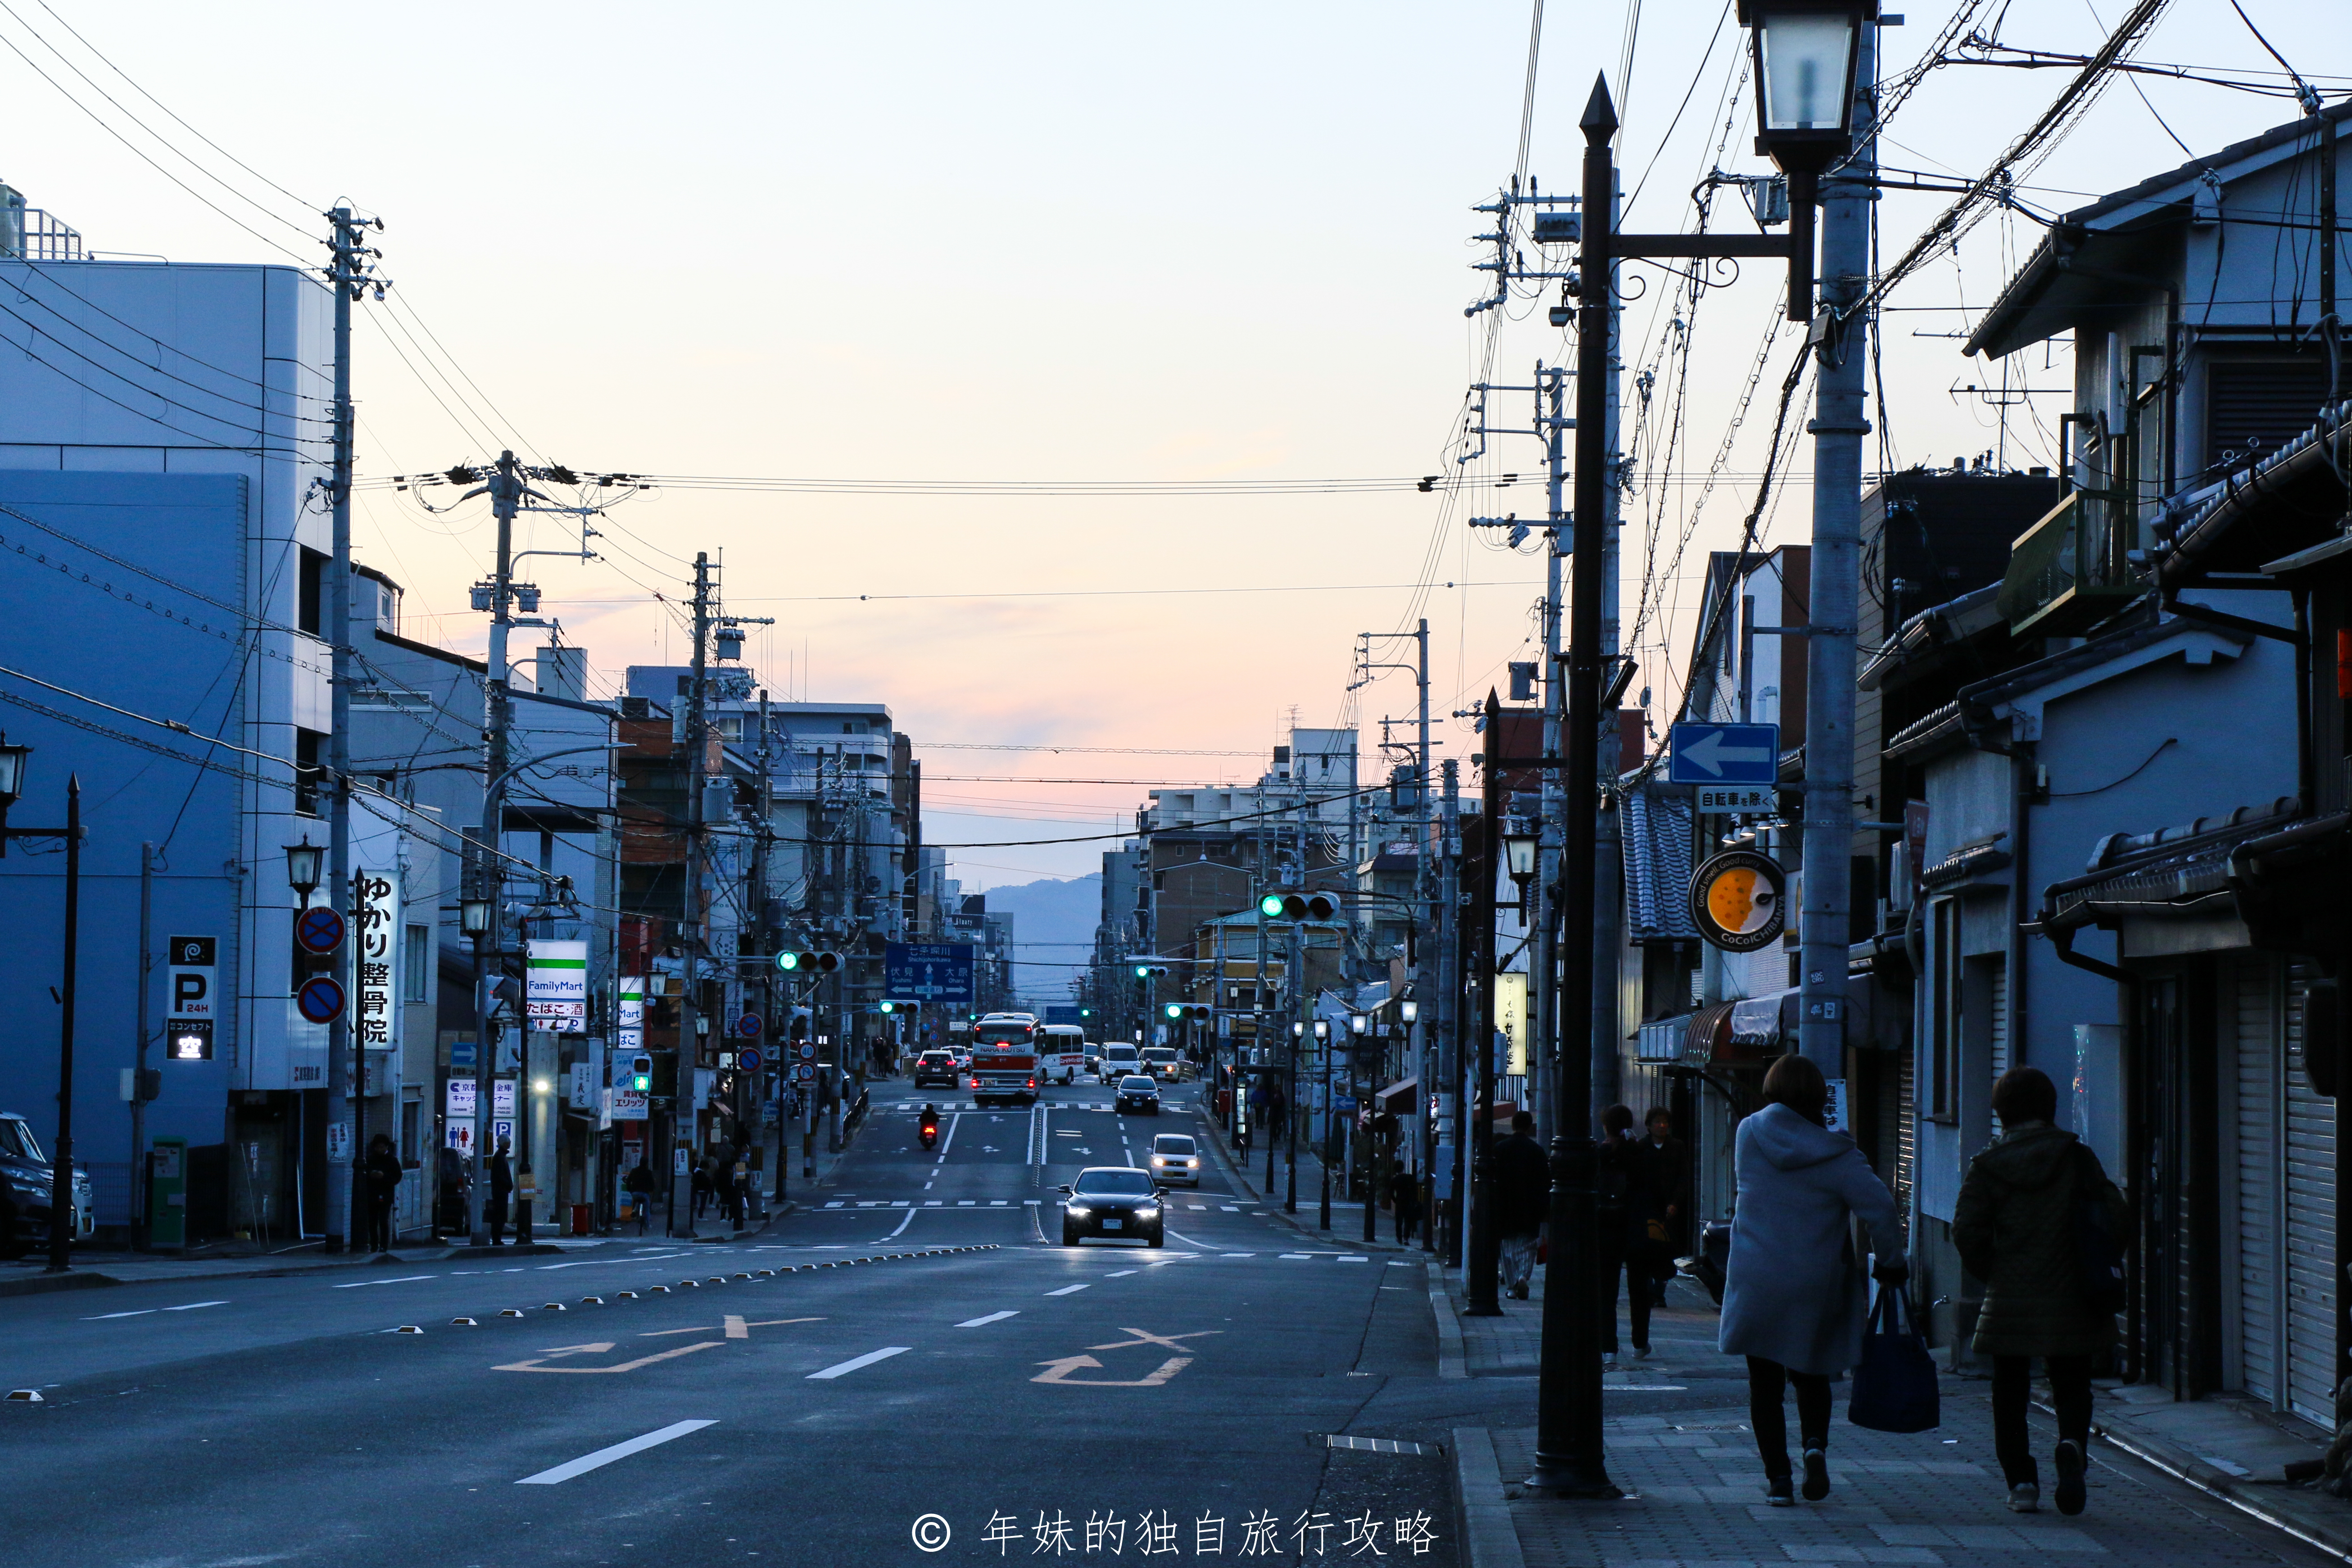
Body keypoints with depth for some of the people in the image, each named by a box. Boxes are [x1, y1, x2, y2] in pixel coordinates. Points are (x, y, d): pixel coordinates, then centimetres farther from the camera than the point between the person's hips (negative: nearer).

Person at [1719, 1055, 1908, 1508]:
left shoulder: (1748, 1134, -1)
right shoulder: (1834, 1153, -8)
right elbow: (1879, 1205, -14)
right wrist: (1891, 1262, -2)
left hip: (1756, 1280, 0)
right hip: (1816, 1283, 0)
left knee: (1765, 1382, 8)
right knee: (1811, 1374, 18)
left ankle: (1777, 1476, 1)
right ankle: (1815, 1444, -6)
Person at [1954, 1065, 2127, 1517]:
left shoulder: (1987, 1165, -3)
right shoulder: (2077, 1157, -2)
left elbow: (1967, 1230, -6)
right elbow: (2115, 1218, -4)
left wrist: (1991, 1273, 9)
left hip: (2009, 1303, 0)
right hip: (2069, 1301, 0)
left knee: (2010, 1395, 11)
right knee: (2072, 1386, 12)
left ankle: (2021, 1482, 4)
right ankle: (2072, 1443, -17)